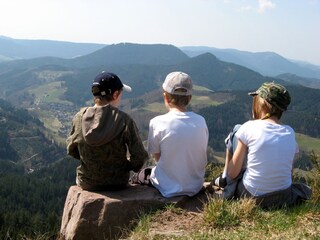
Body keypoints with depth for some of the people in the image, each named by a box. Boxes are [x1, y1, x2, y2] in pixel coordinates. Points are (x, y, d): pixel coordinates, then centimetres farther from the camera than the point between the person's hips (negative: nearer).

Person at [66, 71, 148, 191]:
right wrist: (126, 166, 3)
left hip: (86, 183, 2)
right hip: (117, 183, -2)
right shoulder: (124, 120, -21)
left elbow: (71, 150, 1)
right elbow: (139, 157, -17)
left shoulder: (79, 117, -13)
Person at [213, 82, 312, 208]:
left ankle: (224, 179, 23)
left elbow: (233, 173, -9)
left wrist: (226, 177, 13)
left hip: (252, 196, -4)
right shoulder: (290, 132, 0)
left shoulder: (249, 127, -12)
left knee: (235, 132, 10)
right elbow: (289, 171, 5)